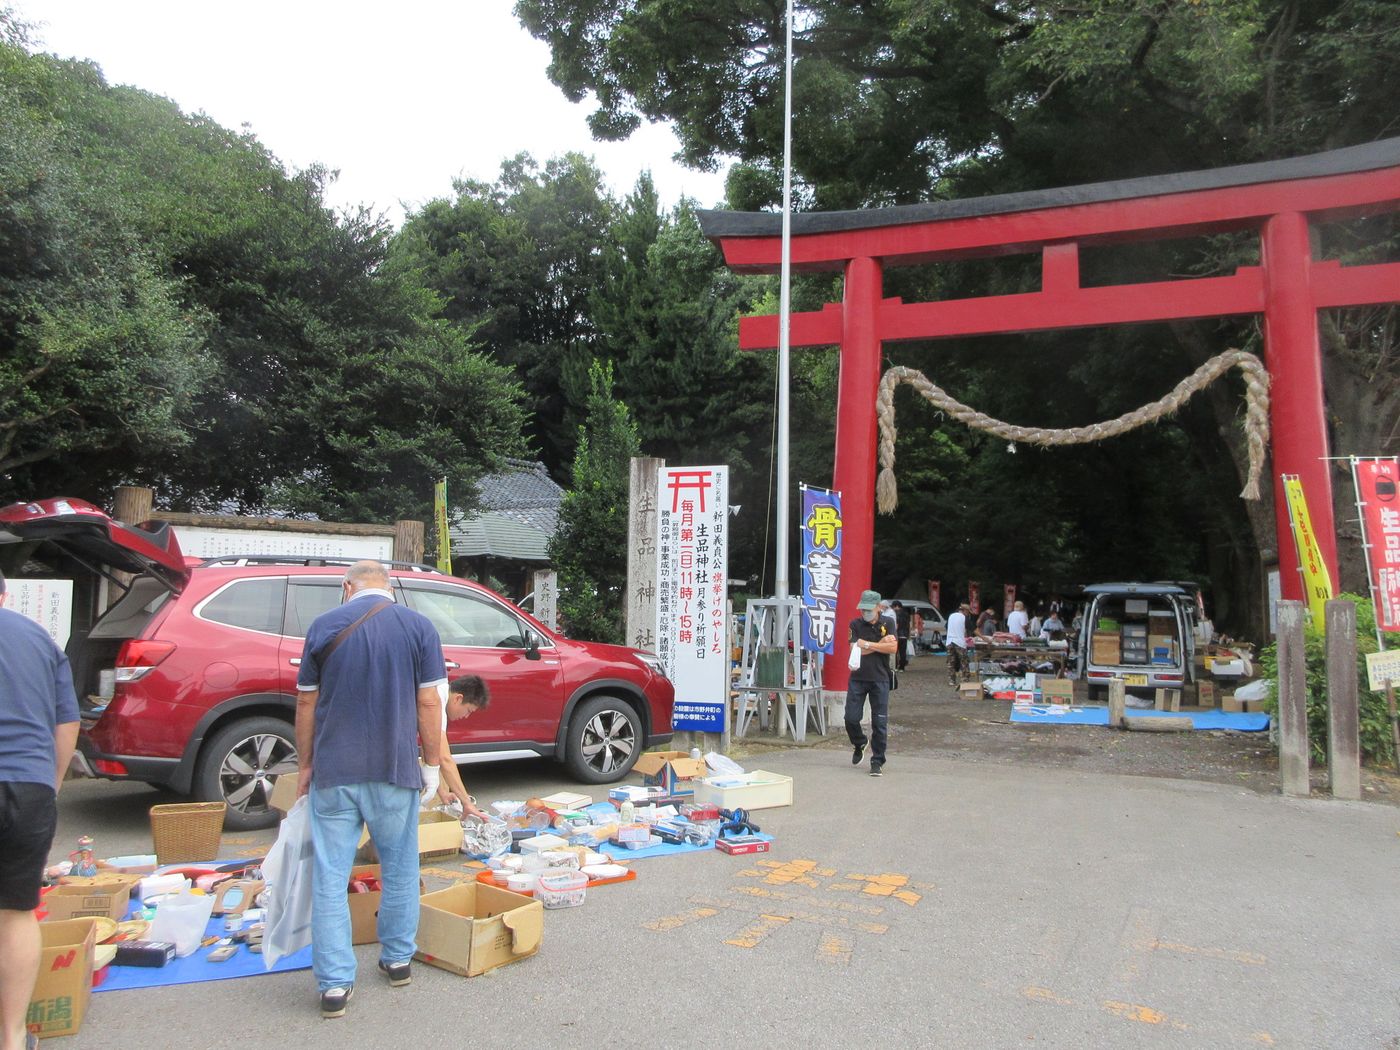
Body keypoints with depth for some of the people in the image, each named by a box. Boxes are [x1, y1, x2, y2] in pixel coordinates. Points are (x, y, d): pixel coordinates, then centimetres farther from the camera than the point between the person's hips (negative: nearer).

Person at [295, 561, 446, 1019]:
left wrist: (305, 765, 14)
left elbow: (306, 703, 4)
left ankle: (335, 984, 9)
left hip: (333, 773, 0)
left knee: (330, 878, 7)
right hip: (395, 772, 0)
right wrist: (433, 767, 3)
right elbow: (428, 703, -5)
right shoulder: (418, 626, -3)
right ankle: (397, 960, 29)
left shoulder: (323, 626, 1)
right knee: (399, 870, 17)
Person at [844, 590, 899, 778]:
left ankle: (877, 762, 10)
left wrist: (868, 644, -11)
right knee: (851, 718, 0)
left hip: (880, 679, -1)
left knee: (879, 723, -1)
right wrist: (881, 643, -8)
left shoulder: (887, 624, 2)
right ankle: (859, 744, 31)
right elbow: (856, 649, -9)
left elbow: (893, 648, -11)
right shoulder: (855, 625, 3)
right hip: (858, 678, 1)